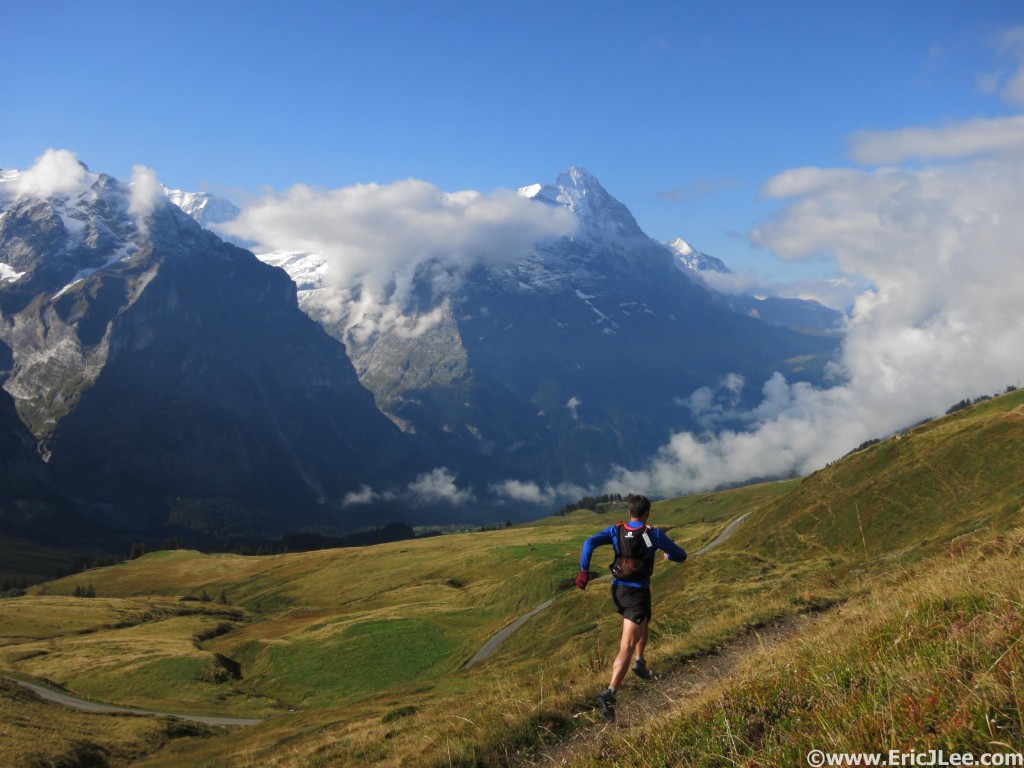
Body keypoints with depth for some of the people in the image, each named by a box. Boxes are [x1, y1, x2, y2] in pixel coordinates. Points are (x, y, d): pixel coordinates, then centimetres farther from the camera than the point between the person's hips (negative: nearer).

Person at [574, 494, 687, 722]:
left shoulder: (616, 530, 2)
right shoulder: (654, 534, -6)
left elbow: (590, 543, -13)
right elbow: (681, 556, 3)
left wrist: (584, 571, -13)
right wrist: (669, 554, 25)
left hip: (618, 591, 5)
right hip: (638, 593, -5)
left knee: (644, 620, 36)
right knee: (626, 647, -10)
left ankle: (640, 663, 40)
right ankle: (610, 693, -25)